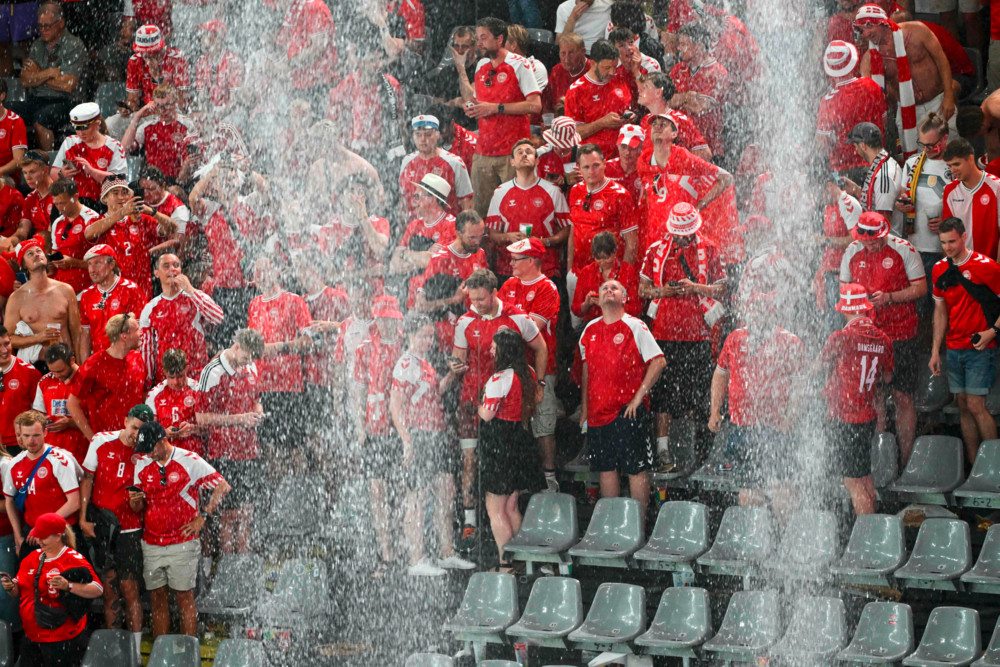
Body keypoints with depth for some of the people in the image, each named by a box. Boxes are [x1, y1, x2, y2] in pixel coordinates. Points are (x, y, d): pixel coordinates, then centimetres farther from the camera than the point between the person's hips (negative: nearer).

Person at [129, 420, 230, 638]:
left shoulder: (189, 461, -5)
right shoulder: (142, 464, 8)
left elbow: (223, 487, -4)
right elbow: (138, 508, 13)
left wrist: (202, 516, -7)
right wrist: (135, 501, -11)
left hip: (182, 544, -4)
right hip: (151, 544, 4)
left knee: (184, 598, -3)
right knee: (157, 598, 6)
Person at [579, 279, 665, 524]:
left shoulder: (635, 327, -4)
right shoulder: (590, 330, 11)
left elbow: (658, 362, -7)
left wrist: (639, 396, -12)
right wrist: (584, 407, 15)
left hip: (629, 410, -5)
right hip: (598, 411, 5)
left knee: (637, 469, -3)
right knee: (605, 469, 8)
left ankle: (639, 524, 2)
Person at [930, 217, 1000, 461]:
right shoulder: (940, 269, 7)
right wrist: (936, 350, 12)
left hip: (980, 349, -6)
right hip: (953, 349, 6)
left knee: (975, 405, -11)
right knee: (963, 407, 6)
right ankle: (972, 463, 11)